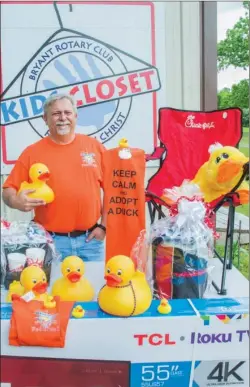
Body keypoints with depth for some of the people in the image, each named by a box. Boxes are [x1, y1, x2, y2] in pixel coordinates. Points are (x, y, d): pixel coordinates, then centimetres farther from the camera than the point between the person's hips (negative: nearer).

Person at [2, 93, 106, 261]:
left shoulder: (95, 146, 4)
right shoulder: (32, 152, 0)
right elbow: (9, 191, 1)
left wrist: (104, 225, 0)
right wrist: (16, 201, -22)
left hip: (90, 239, 2)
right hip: (51, 241, -1)